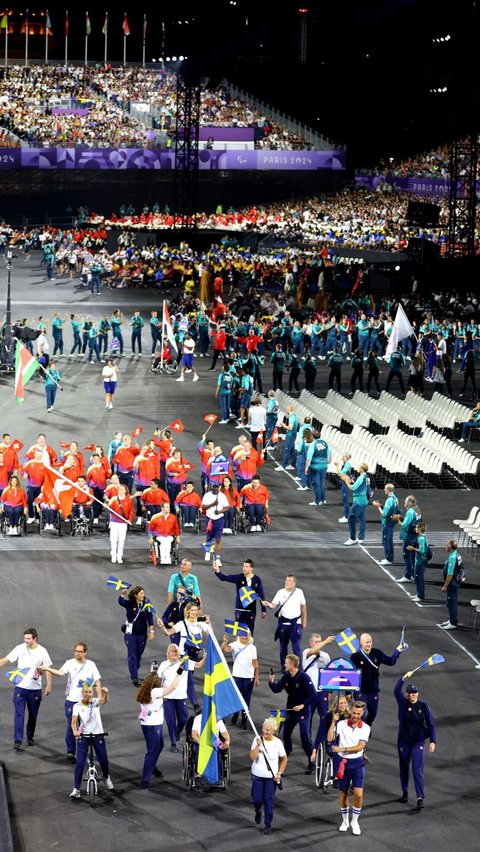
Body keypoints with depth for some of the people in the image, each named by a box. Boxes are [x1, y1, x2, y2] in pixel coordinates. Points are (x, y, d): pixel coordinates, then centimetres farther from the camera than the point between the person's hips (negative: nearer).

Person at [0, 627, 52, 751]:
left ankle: (30, 738, 30)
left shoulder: (42, 651, -2)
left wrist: (49, 685, -2)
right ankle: (17, 741, -13)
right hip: (20, 687, -1)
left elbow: (47, 669, 2)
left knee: (33, 715, 12)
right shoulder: (20, 648, -4)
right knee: (19, 714, -9)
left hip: (35, 689, 1)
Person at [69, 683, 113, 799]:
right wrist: (75, 731, -37)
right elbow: (74, 721, -15)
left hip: (97, 735, 1)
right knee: (80, 762, -8)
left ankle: (106, 777, 42)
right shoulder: (77, 706, -4)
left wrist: (105, 693, -49)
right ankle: (76, 789, -4)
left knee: (103, 760, 10)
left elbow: (104, 701, -26)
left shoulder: (95, 702, -4)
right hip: (83, 736, -1)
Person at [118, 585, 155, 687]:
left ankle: (134, 674, 30)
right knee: (132, 656, -7)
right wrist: (122, 594, -46)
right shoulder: (129, 604, -8)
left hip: (142, 634, 3)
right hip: (130, 634, -3)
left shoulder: (146, 604, -2)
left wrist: (152, 631, -2)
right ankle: (134, 678, -8)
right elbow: (121, 602, -27)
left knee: (138, 655, 13)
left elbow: (150, 617, 1)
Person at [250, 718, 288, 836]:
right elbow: (252, 757, -14)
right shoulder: (257, 740, -7)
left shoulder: (277, 742, -6)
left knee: (269, 802, 0)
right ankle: (258, 812, 41)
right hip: (257, 776, 1)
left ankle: (268, 825, 12)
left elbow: (284, 759, 5)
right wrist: (258, 745, -24)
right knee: (257, 799, 6)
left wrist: (279, 773, -4)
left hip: (271, 777, -1)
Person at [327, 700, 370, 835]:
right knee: (343, 794, 10)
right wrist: (333, 721, -22)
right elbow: (330, 738, -16)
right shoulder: (341, 724, -4)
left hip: (357, 763, -1)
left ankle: (354, 821, 10)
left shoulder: (365, 728, -5)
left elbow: (360, 747, -14)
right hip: (343, 763, 1)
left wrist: (342, 749, -21)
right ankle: (345, 821, 29)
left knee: (358, 794, -9)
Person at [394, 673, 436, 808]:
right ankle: (405, 793, 31)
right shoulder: (403, 703, -4)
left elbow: (430, 724, -3)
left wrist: (433, 741, -9)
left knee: (417, 770, -9)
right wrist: (404, 678, -29)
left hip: (418, 742, -2)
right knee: (404, 769, 14)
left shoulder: (423, 706, -5)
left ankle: (420, 798, -14)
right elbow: (396, 691, -22)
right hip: (403, 741, 2)